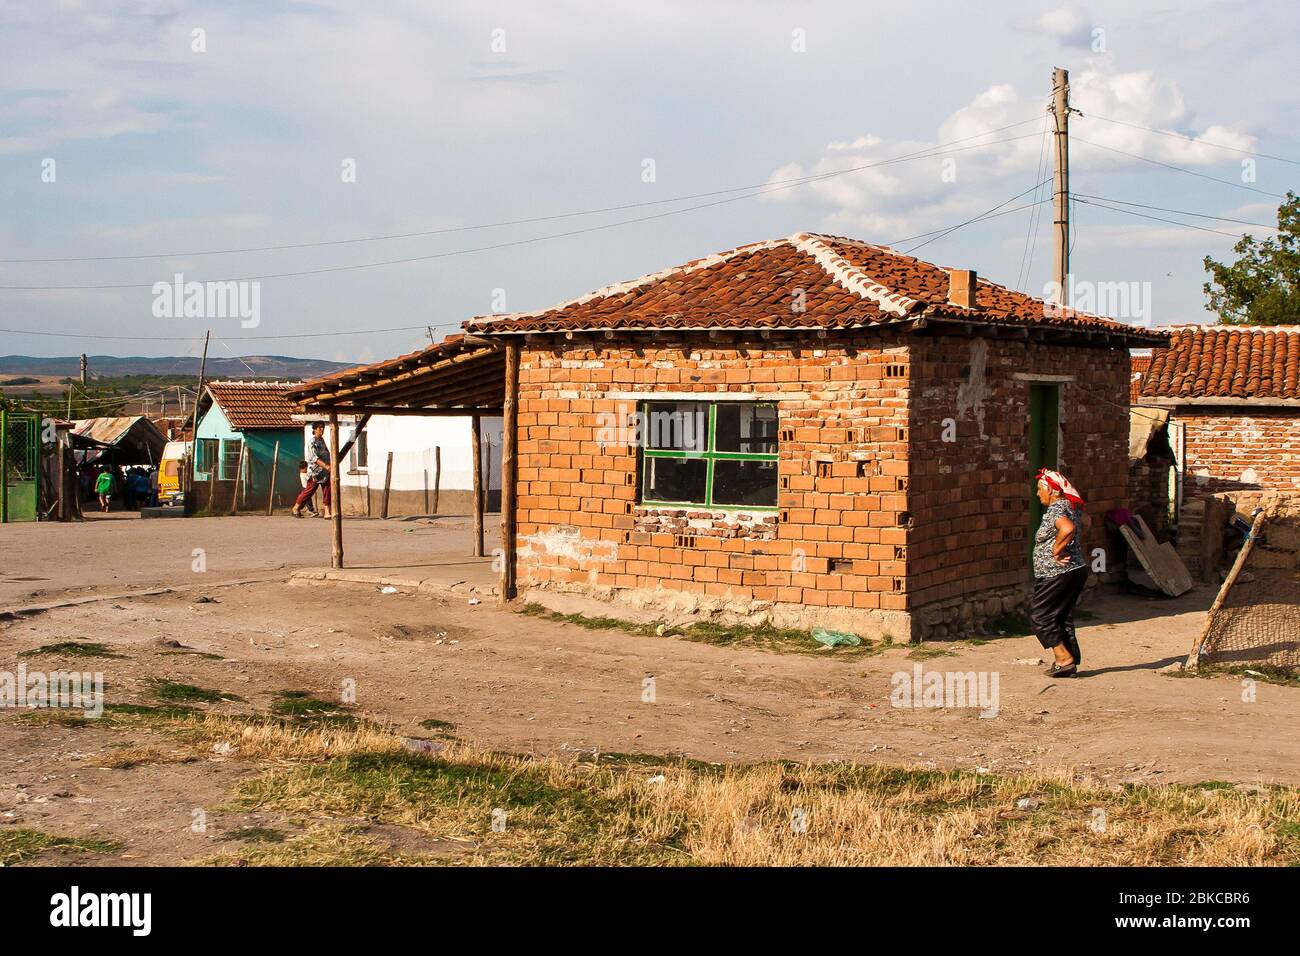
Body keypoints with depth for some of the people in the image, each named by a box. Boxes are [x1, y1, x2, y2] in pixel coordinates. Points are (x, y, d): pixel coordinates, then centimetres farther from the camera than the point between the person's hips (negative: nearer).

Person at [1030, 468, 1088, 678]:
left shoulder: (1055, 510, -18)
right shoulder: (1069, 506, 13)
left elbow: (1068, 529, -38)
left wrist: (1056, 550, -24)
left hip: (1057, 575, -10)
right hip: (1075, 572, 10)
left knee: (1041, 615, -2)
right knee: (1063, 618, 14)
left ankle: (1065, 659, -5)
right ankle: (1070, 663, 15)